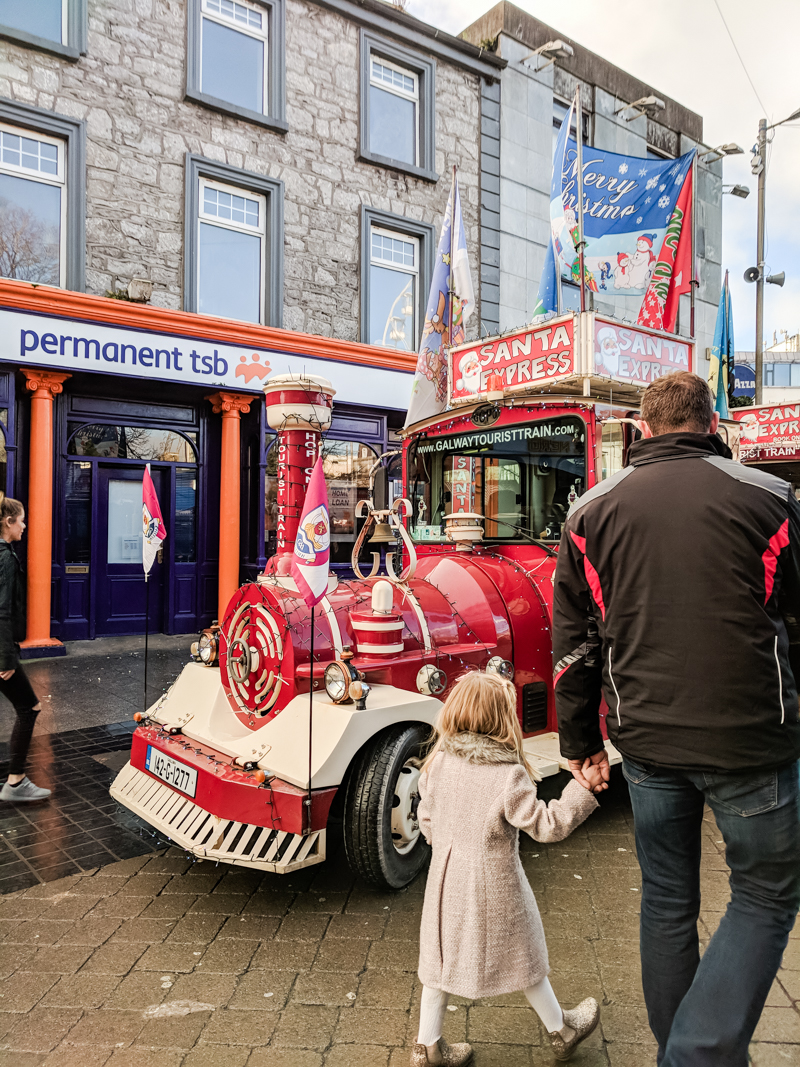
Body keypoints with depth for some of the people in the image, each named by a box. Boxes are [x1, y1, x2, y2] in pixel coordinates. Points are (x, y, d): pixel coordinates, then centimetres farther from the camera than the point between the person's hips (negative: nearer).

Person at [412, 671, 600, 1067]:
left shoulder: (438, 762, -10)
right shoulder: (509, 776, -26)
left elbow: (426, 819, 1)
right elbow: (546, 825, -19)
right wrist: (584, 789, -16)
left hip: (446, 879, 4)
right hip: (494, 886, -4)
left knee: (442, 957, 19)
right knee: (523, 957, 18)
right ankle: (561, 1030, 42)